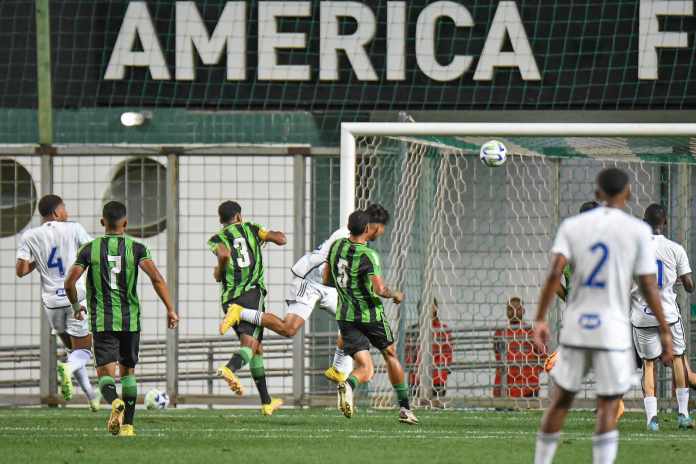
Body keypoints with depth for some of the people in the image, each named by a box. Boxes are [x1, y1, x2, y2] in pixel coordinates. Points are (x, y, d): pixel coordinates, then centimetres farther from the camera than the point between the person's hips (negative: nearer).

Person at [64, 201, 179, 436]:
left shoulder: (90, 249, 1)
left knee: (106, 374, -2)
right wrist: (170, 309, -12)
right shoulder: (136, 248, 0)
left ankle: (115, 402, -35)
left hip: (102, 322, -1)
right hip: (130, 320, 1)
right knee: (128, 371, 17)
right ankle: (127, 424, 16)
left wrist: (76, 306, 16)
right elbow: (156, 278, -14)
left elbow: (70, 282, -2)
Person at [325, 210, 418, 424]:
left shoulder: (336, 246, 1)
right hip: (371, 314, -4)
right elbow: (380, 290, -23)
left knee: (365, 370, 1)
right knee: (390, 355, 21)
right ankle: (404, 408, 26)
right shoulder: (368, 255, -17)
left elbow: (326, 280, 11)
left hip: (346, 316, 4)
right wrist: (396, 295, -3)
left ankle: (348, 385, -35)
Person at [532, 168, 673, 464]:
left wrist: (540, 320, -9)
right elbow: (648, 286, -4)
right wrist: (665, 332, 3)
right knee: (607, 409, 0)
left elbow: (555, 272, -9)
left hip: (576, 328, 3)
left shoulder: (572, 226, 4)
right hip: (613, 330, -3)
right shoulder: (638, 231, -2)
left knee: (560, 401, 16)